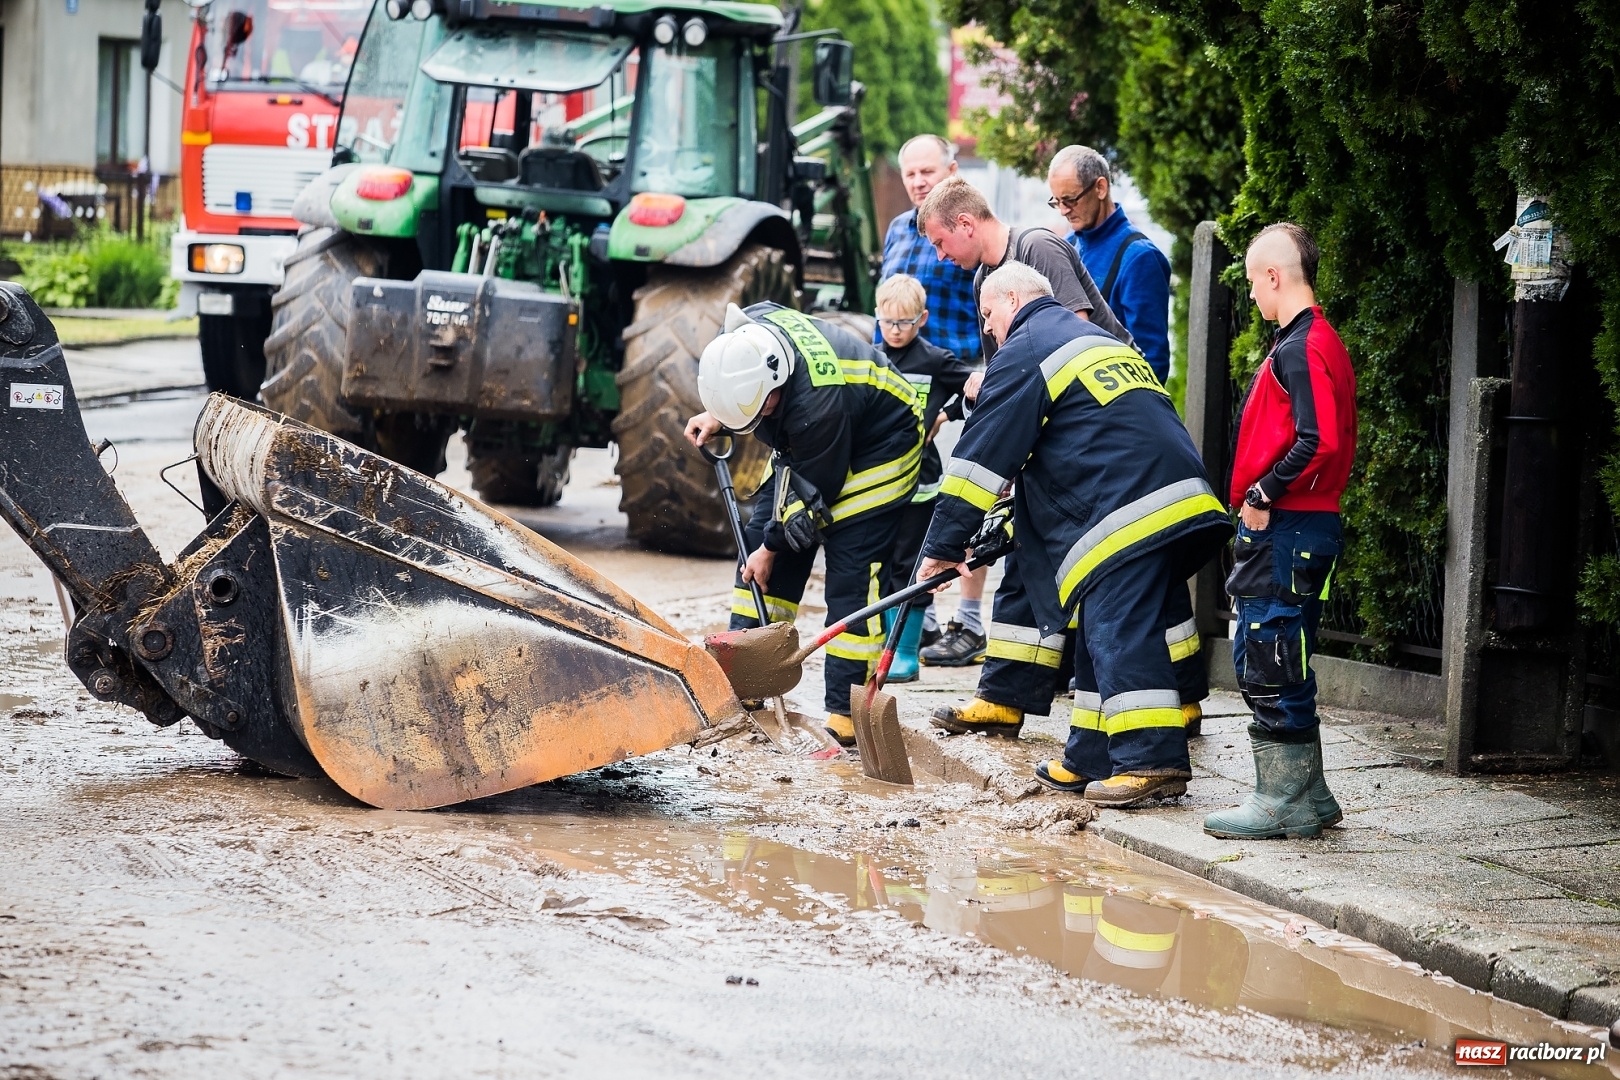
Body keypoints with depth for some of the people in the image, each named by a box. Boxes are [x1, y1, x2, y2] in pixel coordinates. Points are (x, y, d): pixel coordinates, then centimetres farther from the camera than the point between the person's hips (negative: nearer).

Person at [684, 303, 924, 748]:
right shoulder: (745, 337, -21)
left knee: (852, 572, -15)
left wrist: (772, 547, -15)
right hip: (805, 444, 8)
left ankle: (846, 713, -12)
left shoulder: (817, 405, -42)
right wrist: (716, 417, -2)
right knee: (757, 541, 3)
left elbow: (815, 493, -27)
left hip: (879, 447, -8)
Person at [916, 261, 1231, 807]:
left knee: (1120, 635, -12)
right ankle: (1092, 759, 18)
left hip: (1124, 516, -9)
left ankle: (1152, 759, -19)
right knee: (1103, 633, 14)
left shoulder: (1024, 352, 2)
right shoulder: (1098, 339, 31)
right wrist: (1015, 523, 41)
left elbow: (982, 455, -1)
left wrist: (944, 545, 1)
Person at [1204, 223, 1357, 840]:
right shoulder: (1319, 340, 17)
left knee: (1267, 663, -6)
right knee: (1281, 665, 14)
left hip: (1285, 530, -10)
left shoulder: (1301, 348, -15)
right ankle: (1306, 798, 19)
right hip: (1300, 527, 10)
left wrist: (1263, 495, -17)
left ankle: (1284, 801, -2)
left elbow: (1317, 440, -26)